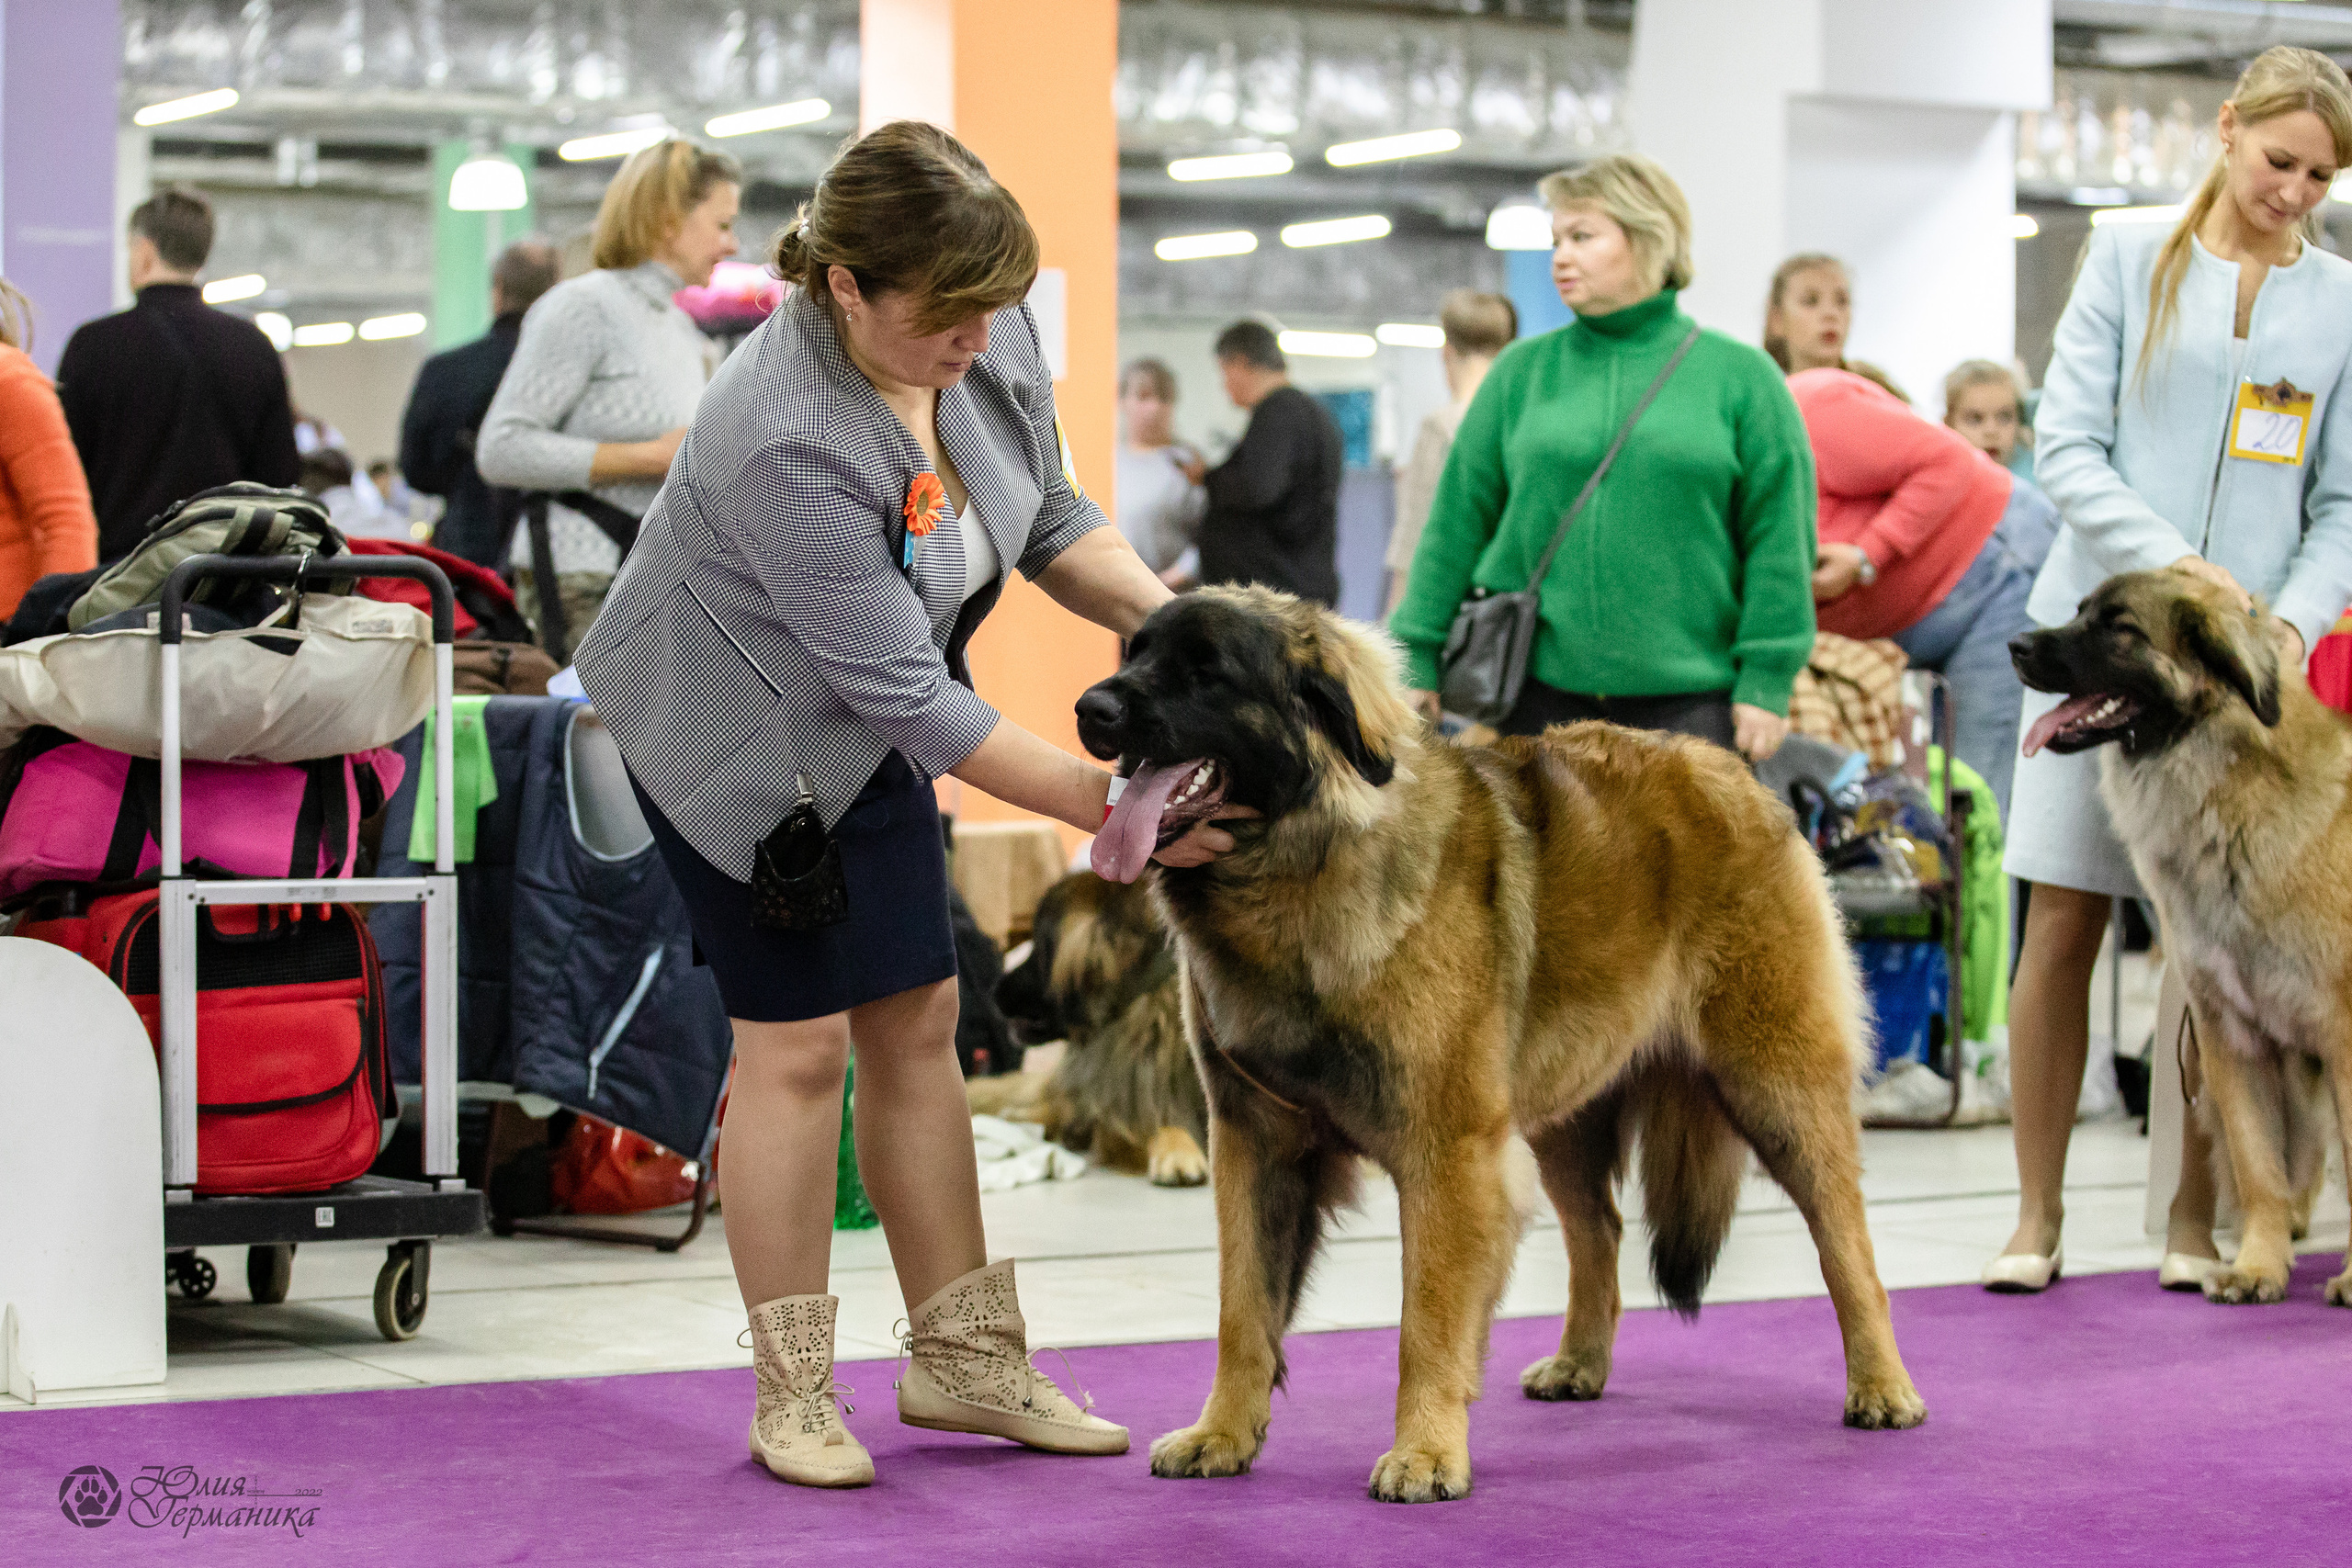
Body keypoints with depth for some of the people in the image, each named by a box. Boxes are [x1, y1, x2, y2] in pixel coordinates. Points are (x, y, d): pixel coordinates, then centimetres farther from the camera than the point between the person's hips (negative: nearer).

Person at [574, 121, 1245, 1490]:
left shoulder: (992, 338, -16)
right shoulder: (786, 441, -37)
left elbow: (1050, 519, 0)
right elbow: (908, 695, -33)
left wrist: (1168, 617, -18)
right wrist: (1108, 806, -31)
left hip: (866, 723, 7)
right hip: (735, 730, -7)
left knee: (918, 1022, 8)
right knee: (797, 1039, -5)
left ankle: (963, 1360, 15)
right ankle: (794, 1397, 5)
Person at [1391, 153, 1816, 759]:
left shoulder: (1741, 377, 3)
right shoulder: (1521, 371, 9)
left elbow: (1778, 538, 0)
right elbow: (1458, 520, 9)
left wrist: (1766, 679, -6)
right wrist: (1417, 656, 5)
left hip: (1689, 695, -2)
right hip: (1539, 689, 2)